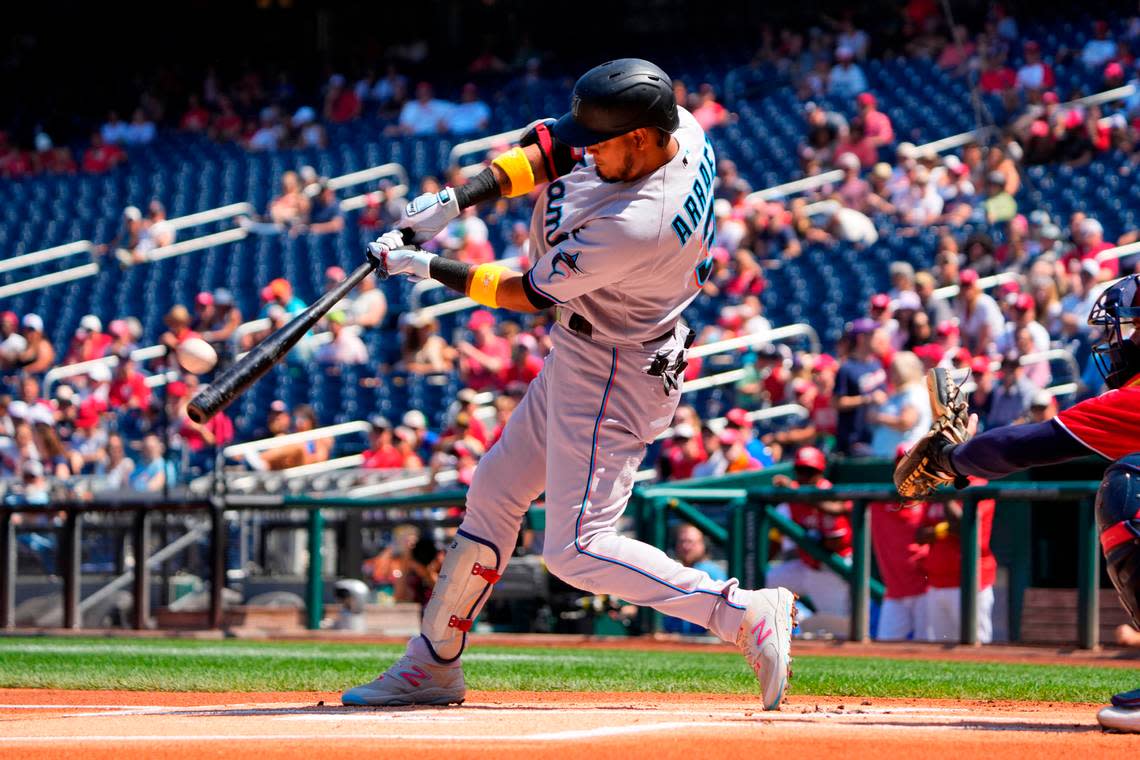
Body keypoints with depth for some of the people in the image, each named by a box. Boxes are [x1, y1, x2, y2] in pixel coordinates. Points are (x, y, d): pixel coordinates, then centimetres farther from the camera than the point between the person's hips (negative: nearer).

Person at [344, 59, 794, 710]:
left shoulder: (633, 227, -34)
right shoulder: (679, 125, -10)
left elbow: (529, 295, -19)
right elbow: (555, 147, 1)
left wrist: (426, 267, -10)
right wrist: (458, 198, -10)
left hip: (615, 376, -10)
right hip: (581, 358, 10)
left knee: (577, 549, -10)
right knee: (494, 491, 17)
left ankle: (746, 613, -7)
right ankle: (433, 665, 27)